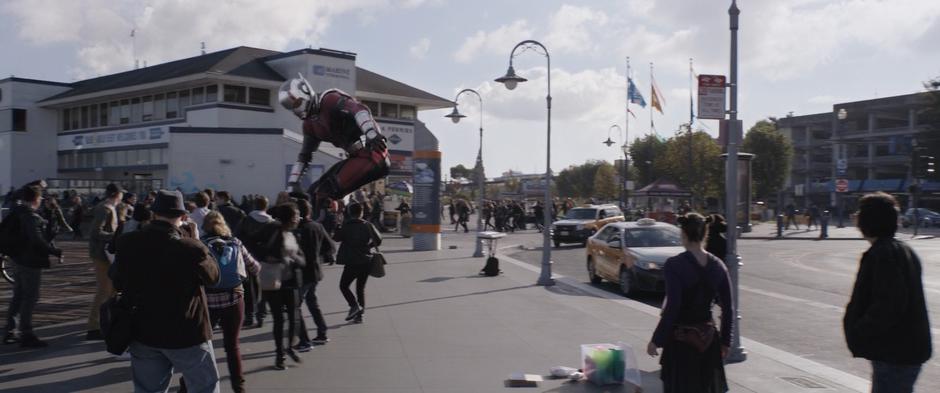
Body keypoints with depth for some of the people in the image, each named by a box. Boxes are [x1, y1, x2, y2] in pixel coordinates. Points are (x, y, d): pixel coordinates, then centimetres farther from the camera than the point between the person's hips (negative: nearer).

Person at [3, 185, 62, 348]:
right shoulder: (32, 216, -19)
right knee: (30, 297, -3)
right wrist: (54, 251, -19)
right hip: (31, 261, -9)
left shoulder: (16, 212, 8)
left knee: (18, 296, 17)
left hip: (20, 259, 9)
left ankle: (9, 332, 24)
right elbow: (37, 239, -27)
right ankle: (26, 335, 1)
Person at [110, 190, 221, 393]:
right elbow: (214, 276, -3)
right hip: (185, 334, -4)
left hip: (143, 332, 4)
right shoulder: (191, 248, -21)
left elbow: (116, 280, 9)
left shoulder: (128, 243, -7)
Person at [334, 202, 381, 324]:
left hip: (352, 262, -4)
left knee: (343, 286, 9)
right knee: (361, 288, 14)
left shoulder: (346, 226, -9)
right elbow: (378, 240, 4)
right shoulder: (367, 225, 0)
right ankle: (359, 314, 12)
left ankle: (354, 306, -11)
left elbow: (336, 238, -1)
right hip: (366, 262, 4)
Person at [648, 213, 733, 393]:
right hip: (708, 339, 5)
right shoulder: (718, 266, 0)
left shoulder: (675, 265, -15)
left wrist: (656, 340, -11)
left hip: (681, 339, -5)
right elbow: (728, 308, 4)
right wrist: (725, 340, 14)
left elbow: (672, 308, -19)